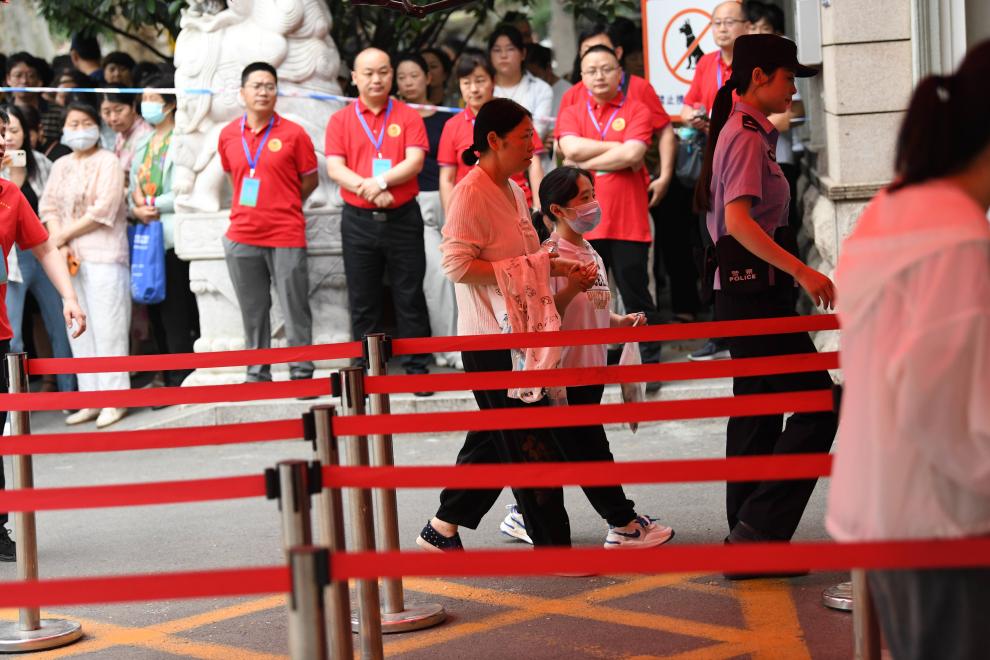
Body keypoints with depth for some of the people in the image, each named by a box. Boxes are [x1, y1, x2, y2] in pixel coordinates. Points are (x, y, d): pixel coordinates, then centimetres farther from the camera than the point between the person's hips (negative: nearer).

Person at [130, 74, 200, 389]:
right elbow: (133, 188, 18)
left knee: (177, 313, -8)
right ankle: (170, 381, 12)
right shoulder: (141, 144, 20)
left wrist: (154, 206, -11)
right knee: (157, 313, 7)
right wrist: (136, 209, -2)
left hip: (174, 235, -8)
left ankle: (183, 379, -5)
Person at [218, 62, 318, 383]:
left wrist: (282, 207, 7)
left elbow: (310, 180, 4)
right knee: (252, 310, 9)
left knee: (295, 307, -1)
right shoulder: (228, 135, 8)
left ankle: (301, 373, 6)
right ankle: (257, 374, 17)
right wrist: (251, 207, 13)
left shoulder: (293, 134, -3)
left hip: (286, 235, -3)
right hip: (242, 236, 3)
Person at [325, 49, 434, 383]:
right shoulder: (340, 120, 5)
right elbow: (335, 168, -5)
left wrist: (381, 181, -21)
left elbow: (415, 161, -8)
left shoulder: (408, 116, 4)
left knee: (410, 296, 3)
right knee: (363, 301, 6)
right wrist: (369, 190, -20)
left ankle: (417, 367, 10)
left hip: (403, 218, -1)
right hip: (358, 221, 1)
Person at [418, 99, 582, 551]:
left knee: (494, 442, 15)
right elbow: (457, 264, -21)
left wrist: (554, 265, 8)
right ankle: (553, 546, 0)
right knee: (531, 446, -6)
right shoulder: (471, 193, -15)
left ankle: (441, 530, 26)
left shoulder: (512, 190, 14)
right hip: (490, 339, -10)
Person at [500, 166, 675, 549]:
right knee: (589, 449, 0)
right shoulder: (550, 256, -16)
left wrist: (620, 322, 7)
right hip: (563, 370, -9)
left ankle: (523, 516, 27)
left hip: (591, 368, 9)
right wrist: (571, 289, -32)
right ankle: (624, 525, 7)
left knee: (559, 451, 15)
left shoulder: (591, 254, 13)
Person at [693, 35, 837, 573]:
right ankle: (759, 529, -8)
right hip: (757, 291, -10)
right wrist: (800, 270, -29)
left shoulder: (739, 133, 17)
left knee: (758, 417, 11)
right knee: (818, 403, -9)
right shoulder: (747, 137, -14)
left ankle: (747, 542, 15)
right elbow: (737, 220, -26)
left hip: (745, 291, 10)